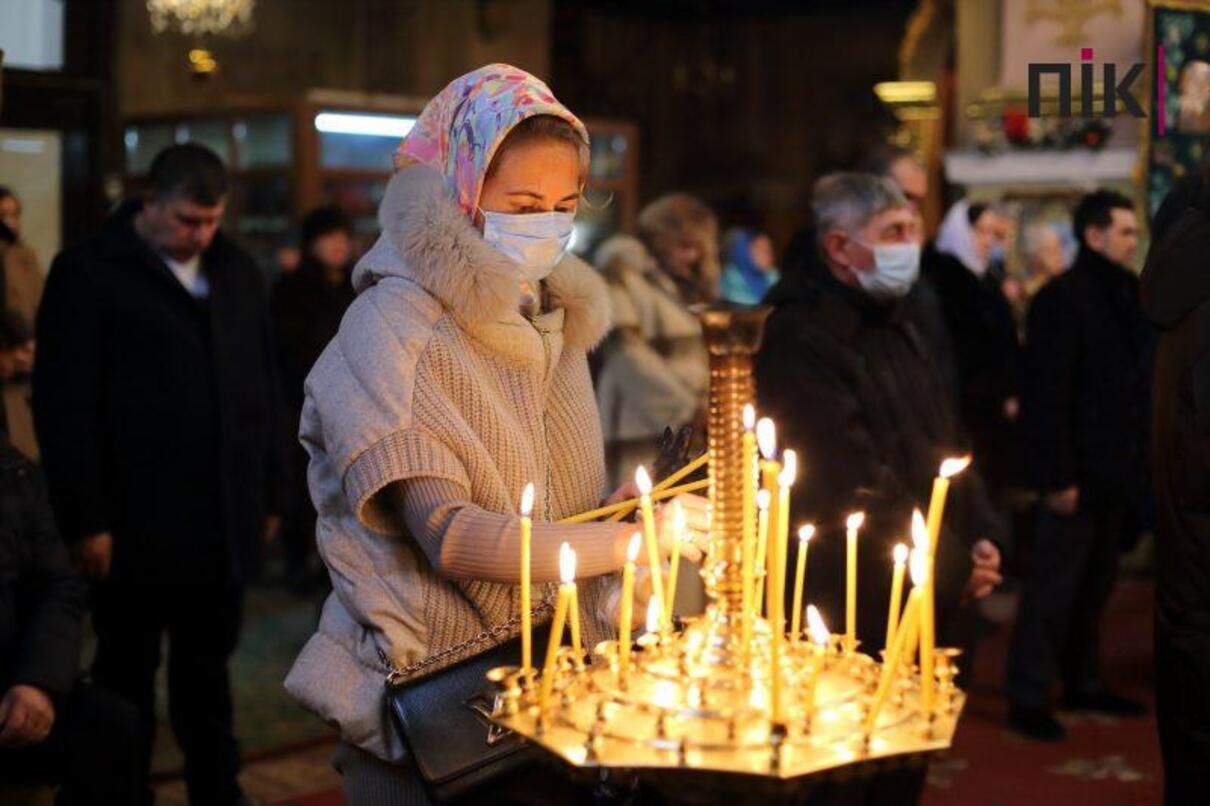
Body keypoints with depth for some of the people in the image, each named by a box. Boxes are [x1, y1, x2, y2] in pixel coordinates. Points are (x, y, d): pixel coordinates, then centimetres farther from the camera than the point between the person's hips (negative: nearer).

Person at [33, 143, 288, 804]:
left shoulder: (238, 272, 11)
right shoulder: (89, 272, -5)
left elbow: (265, 387, 15)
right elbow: (64, 405, -9)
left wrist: (269, 493, 11)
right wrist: (84, 519, -13)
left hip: (223, 522, 4)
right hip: (134, 524, -4)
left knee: (208, 674, 15)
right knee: (127, 679, 9)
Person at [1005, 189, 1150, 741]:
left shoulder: (1127, 295, 12)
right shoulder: (1061, 298, -13)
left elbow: (1136, 380, 14)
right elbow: (1045, 394, -17)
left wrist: (1137, 460, 7)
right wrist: (1056, 476, -20)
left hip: (1115, 471, 8)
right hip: (1077, 472, -8)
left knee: (1095, 584, 15)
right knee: (1052, 586, -2)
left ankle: (1083, 683, 26)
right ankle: (1027, 697, 5)